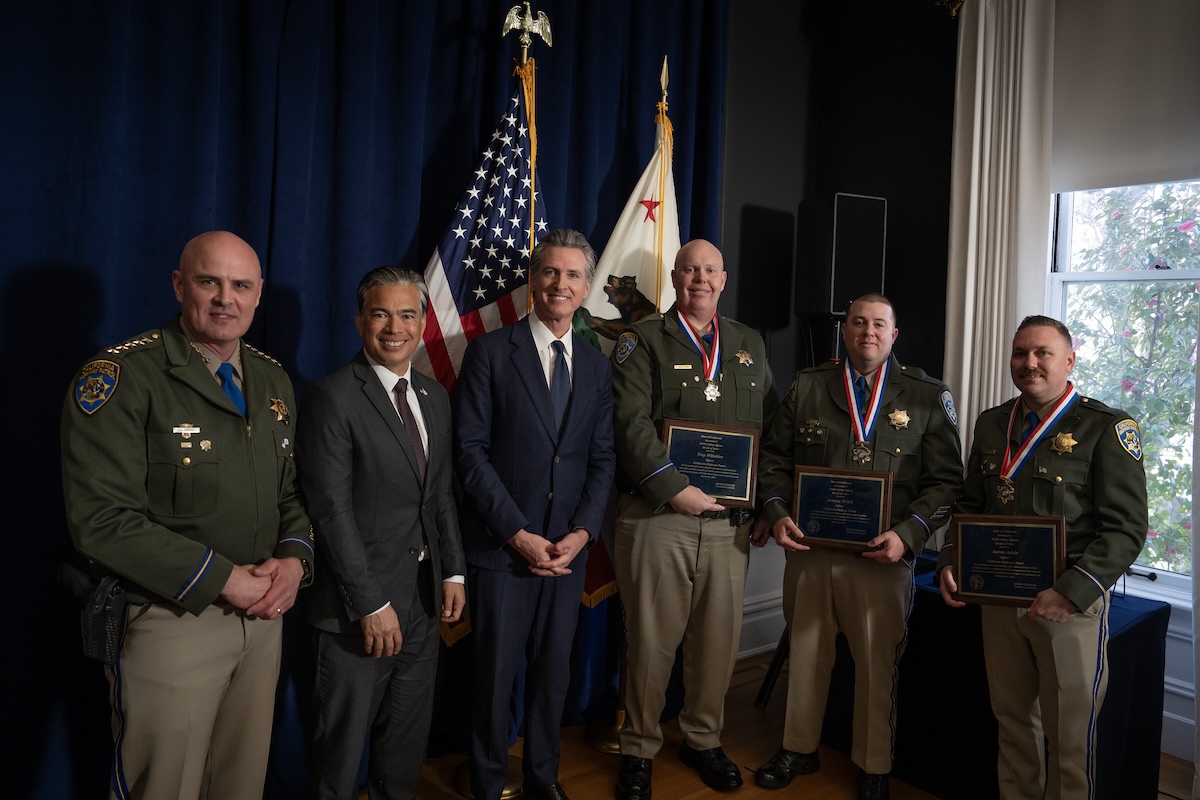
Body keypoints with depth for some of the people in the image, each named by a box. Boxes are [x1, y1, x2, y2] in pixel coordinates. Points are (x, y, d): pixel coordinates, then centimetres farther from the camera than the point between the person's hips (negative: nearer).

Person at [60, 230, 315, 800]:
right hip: (170, 622, -6)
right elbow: (101, 520, -20)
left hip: (263, 613, 6)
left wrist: (294, 558, -6)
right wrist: (224, 579, -19)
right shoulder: (121, 378, -14)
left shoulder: (272, 380, 8)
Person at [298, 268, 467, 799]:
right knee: (343, 744, 11)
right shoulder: (332, 397, -13)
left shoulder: (434, 397, 8)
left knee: (409, 738, 20)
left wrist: (454, 572, 6)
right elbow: (331, 510, -17)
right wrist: (371, 603, -17)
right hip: (360, 602, -6)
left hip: (424, 595, 6)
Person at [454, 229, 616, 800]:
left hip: (569, 546, 4)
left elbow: (602, 459, 8)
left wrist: (583, 532, -6)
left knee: (554, 671, 14)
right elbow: (471, 450, -9)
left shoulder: (596, 366, 9)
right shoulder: (490, 351, -4)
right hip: (501, 546, -3)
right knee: (495, 675, 8)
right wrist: (518, 534, -13)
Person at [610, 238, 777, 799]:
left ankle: (703, 739, 34)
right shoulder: (643, 340, 1)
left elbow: (770, 427, 15)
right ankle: (638, 749, 25)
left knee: (719, 639, 12)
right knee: (650, 641, 5)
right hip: (657, 519, -4)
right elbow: (631, 424, -10)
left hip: (729, 521, 4)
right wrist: (675, 489, -16)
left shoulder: (750, 345, 17)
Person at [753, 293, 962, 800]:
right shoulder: (807, 387, 6)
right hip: (808, 549, 2)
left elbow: (945, 481, -1)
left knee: (877, 664, 10)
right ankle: (799, 748, 36)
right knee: (805, 653, 15)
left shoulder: (927, 397, 1)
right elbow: (774, 458, 8)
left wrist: (907, 534, -15)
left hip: (883, 557, -2)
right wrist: (777, 513, -7)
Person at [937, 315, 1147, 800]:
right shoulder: (990, 423, 8)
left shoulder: (1107, 428, -7)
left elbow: (1127, 528, -12)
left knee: (1069, 736, 7)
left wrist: (1072, 593, -21)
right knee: (1013, 719, 16)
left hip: (1074, 603, -4)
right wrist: (950, 563, 0)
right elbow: (970, 505, 15)